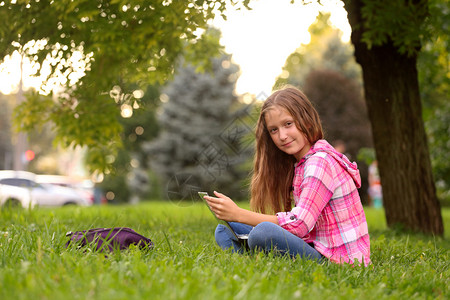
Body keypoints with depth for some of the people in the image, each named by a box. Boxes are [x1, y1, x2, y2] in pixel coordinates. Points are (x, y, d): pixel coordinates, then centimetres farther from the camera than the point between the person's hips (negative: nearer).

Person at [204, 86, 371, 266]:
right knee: (225, 230, 4)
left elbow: (300, 224, -21)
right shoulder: (300, 163, 14)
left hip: (337, 262, -10)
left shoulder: (321, 163, -15)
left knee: (264, 232, -36)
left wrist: (239, 214, -20)